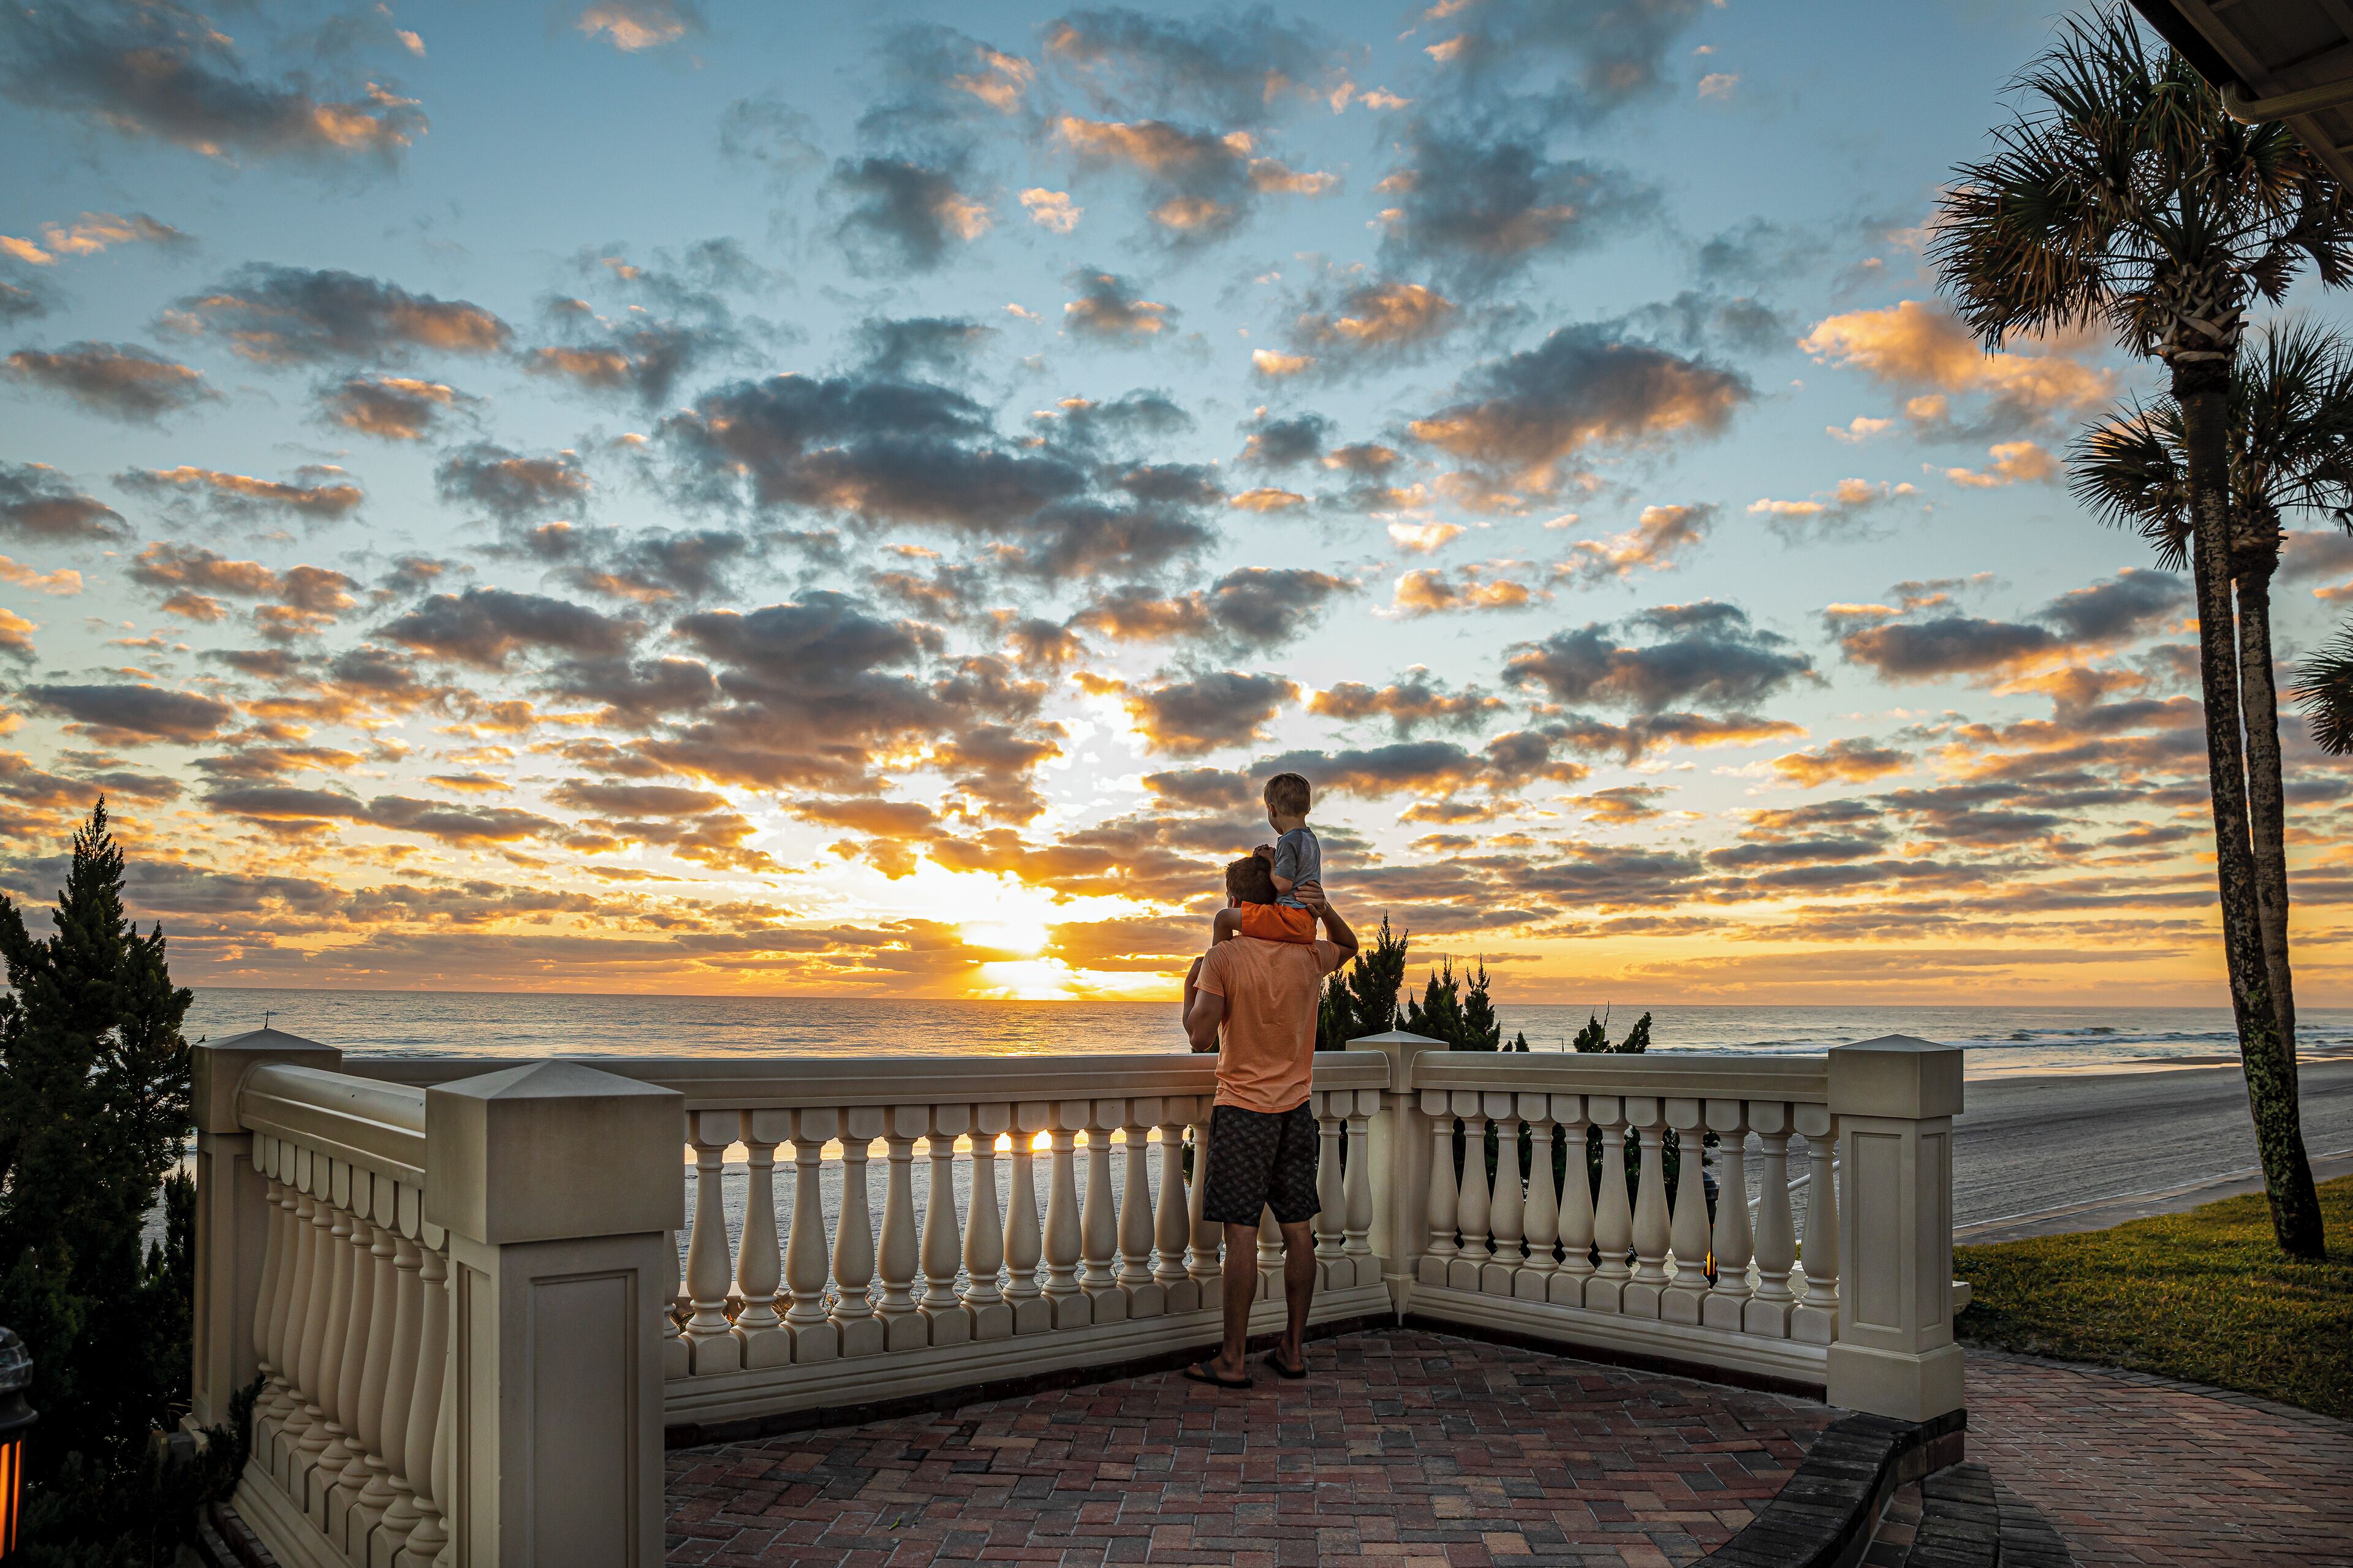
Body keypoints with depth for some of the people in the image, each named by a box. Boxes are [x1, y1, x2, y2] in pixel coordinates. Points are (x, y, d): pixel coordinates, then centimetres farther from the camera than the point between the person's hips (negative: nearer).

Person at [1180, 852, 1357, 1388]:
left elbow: (1201, 1036, -16)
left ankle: (1232, 1359, 2)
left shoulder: (1223, 957, -11)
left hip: (1243, 1110, -5)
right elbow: (1348, 946, 27)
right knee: (1298, 1231, 9)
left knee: (1242, 1234, -3)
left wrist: (1190, 987, 2)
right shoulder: (1307, 955, 4)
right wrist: (1326, 910, 8)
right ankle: (1292, 1349, 17)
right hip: (1296, 1110, 5)